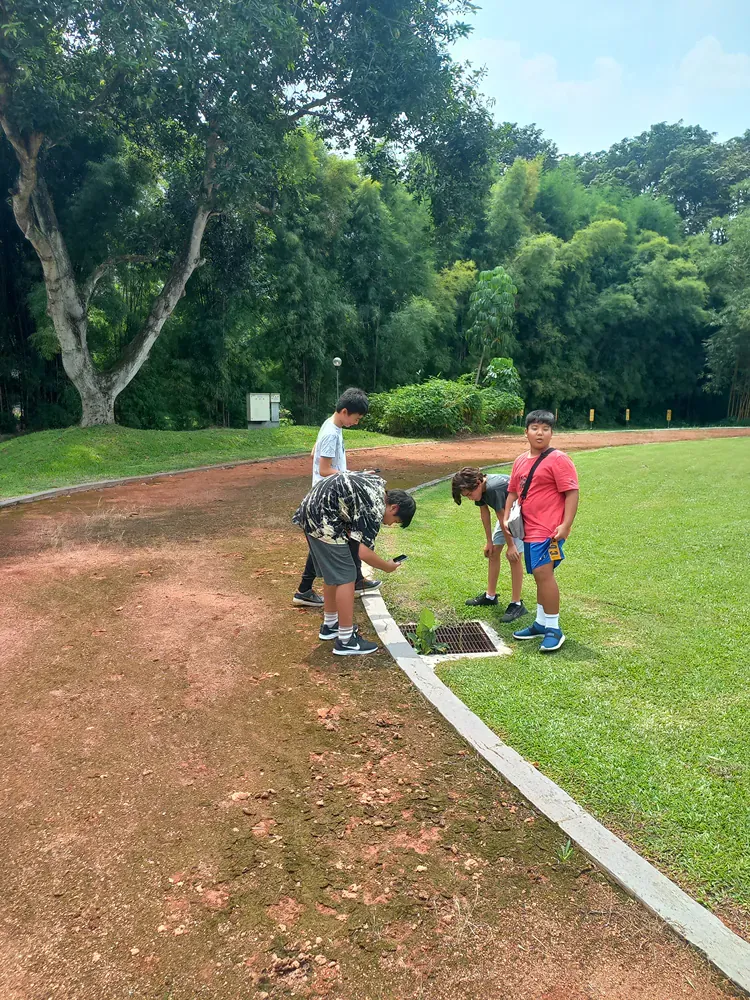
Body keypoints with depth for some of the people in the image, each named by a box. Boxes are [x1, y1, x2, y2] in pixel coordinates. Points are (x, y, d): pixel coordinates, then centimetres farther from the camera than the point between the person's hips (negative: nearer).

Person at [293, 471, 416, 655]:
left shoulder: (377, 483, 10)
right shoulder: (375, 509, -16)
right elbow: (364, 553, -19)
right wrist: (387, 567, -1)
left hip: (311, 510, 11)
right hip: (322, 519, -10)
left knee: (332, 573, 20)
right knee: (345, 578, -6)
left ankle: (330, 625, 33)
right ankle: (346, 641, -1)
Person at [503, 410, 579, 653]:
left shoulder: (558, 459, -9)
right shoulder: (520, 461, 14)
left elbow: (572, 492, -13)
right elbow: (512, 492, 21)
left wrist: (565, 525, -20)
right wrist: (506, 518, 10)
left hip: (549, 530, -8)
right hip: (529, 530, 8)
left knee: (543, 572, -15)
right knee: (541, 575, 15)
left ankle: (554, 629, -5)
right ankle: (541, 624, 26)